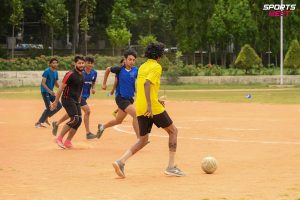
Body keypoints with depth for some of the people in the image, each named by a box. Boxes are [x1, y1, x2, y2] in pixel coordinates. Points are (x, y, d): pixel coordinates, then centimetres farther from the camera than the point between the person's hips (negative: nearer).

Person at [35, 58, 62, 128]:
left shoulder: (56, 72, 9)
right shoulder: (47, 71, -15)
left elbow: (56, 84, 16)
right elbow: (43, 83, -20)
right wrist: (49, 91, -30)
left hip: (51, 92, 8)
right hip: (45, 91, -8)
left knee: (59, 106, 5)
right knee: (48, 108, -11)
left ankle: (46, 117, 18)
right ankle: (38, 123, 2)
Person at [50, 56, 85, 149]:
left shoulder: (81, 75, 11)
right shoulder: (70, 74, -14)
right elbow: (61, 88, -13)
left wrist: (79, 102, 21)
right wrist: (56, 102, -13)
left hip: (76, 101, 8)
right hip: (67, 99, -8)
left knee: (79, 120, 2)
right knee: (74, 119, -19)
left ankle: (67, 142, 11)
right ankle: (59, 138, -11)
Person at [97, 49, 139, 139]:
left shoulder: (135, 70, -2)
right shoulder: (119, 69, -11)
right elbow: (108, 69, 7)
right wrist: (104, 83, 14)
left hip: (129, 98, 5)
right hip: (120, 97, -5)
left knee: (118, 121, 19)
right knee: (135, 114, -23)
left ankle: (102, 126, 46)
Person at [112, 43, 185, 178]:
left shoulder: (142, 67, 17)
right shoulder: (156, 67, -7)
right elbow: (147, 84, -22)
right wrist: (149, 105, -27)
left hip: (140, 109, 7)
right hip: (153, 108, -7)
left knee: (143, 140, 15)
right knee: (173, 131, 9)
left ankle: (120, 162, -6)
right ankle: (171, 167, 4)